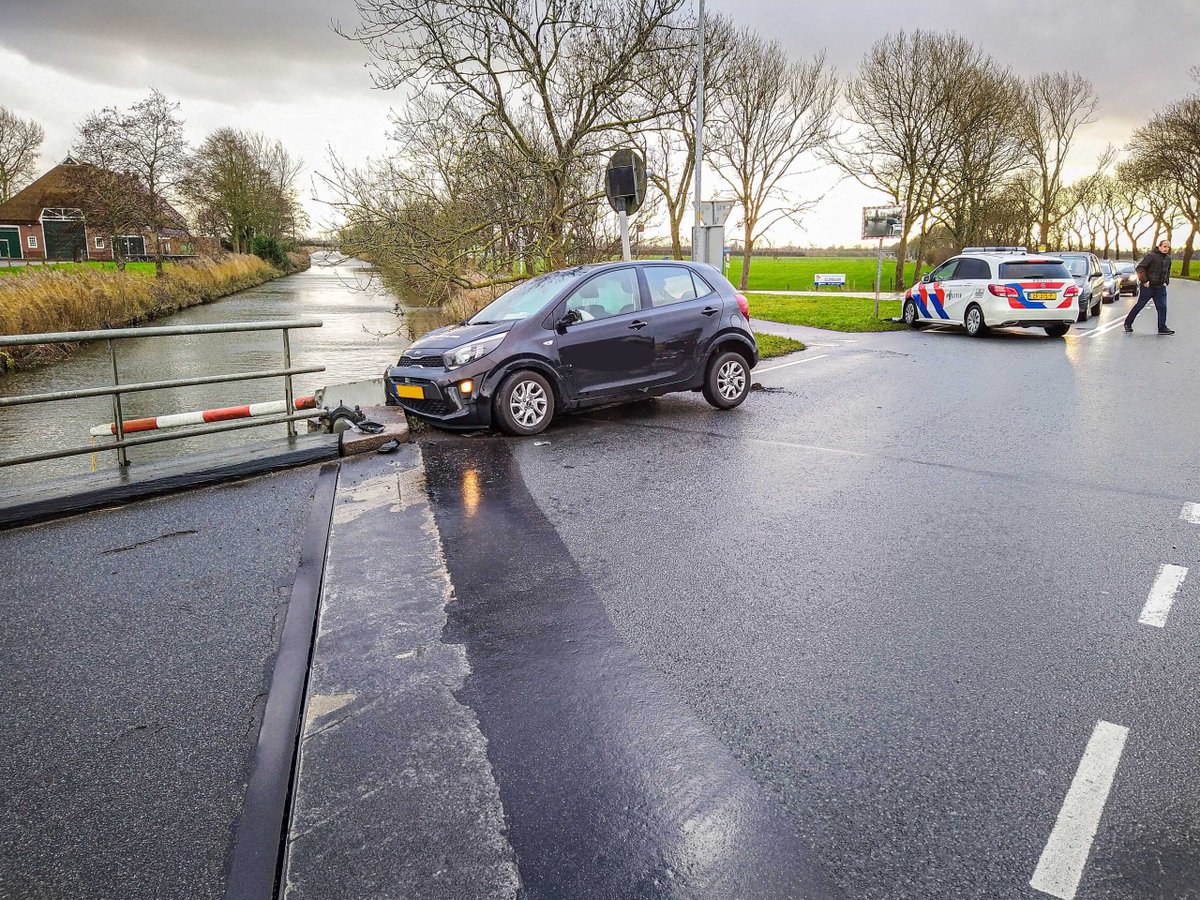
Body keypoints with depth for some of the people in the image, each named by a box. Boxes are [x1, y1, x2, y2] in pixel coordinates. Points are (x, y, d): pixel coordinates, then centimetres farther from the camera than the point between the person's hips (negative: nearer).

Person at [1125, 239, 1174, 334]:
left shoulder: (1168, 259, 12)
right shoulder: (1151, 256, -12)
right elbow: (1140, 268, -17)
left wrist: (1166, 281, 14)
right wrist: (1144, 281, -19)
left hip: (1160, 287, 6)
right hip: (1148, 286, -6)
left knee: (1162, 307, -2)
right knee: (1139, 305, 3)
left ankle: (1162, 328, 1)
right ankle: (1128, 323, 17)